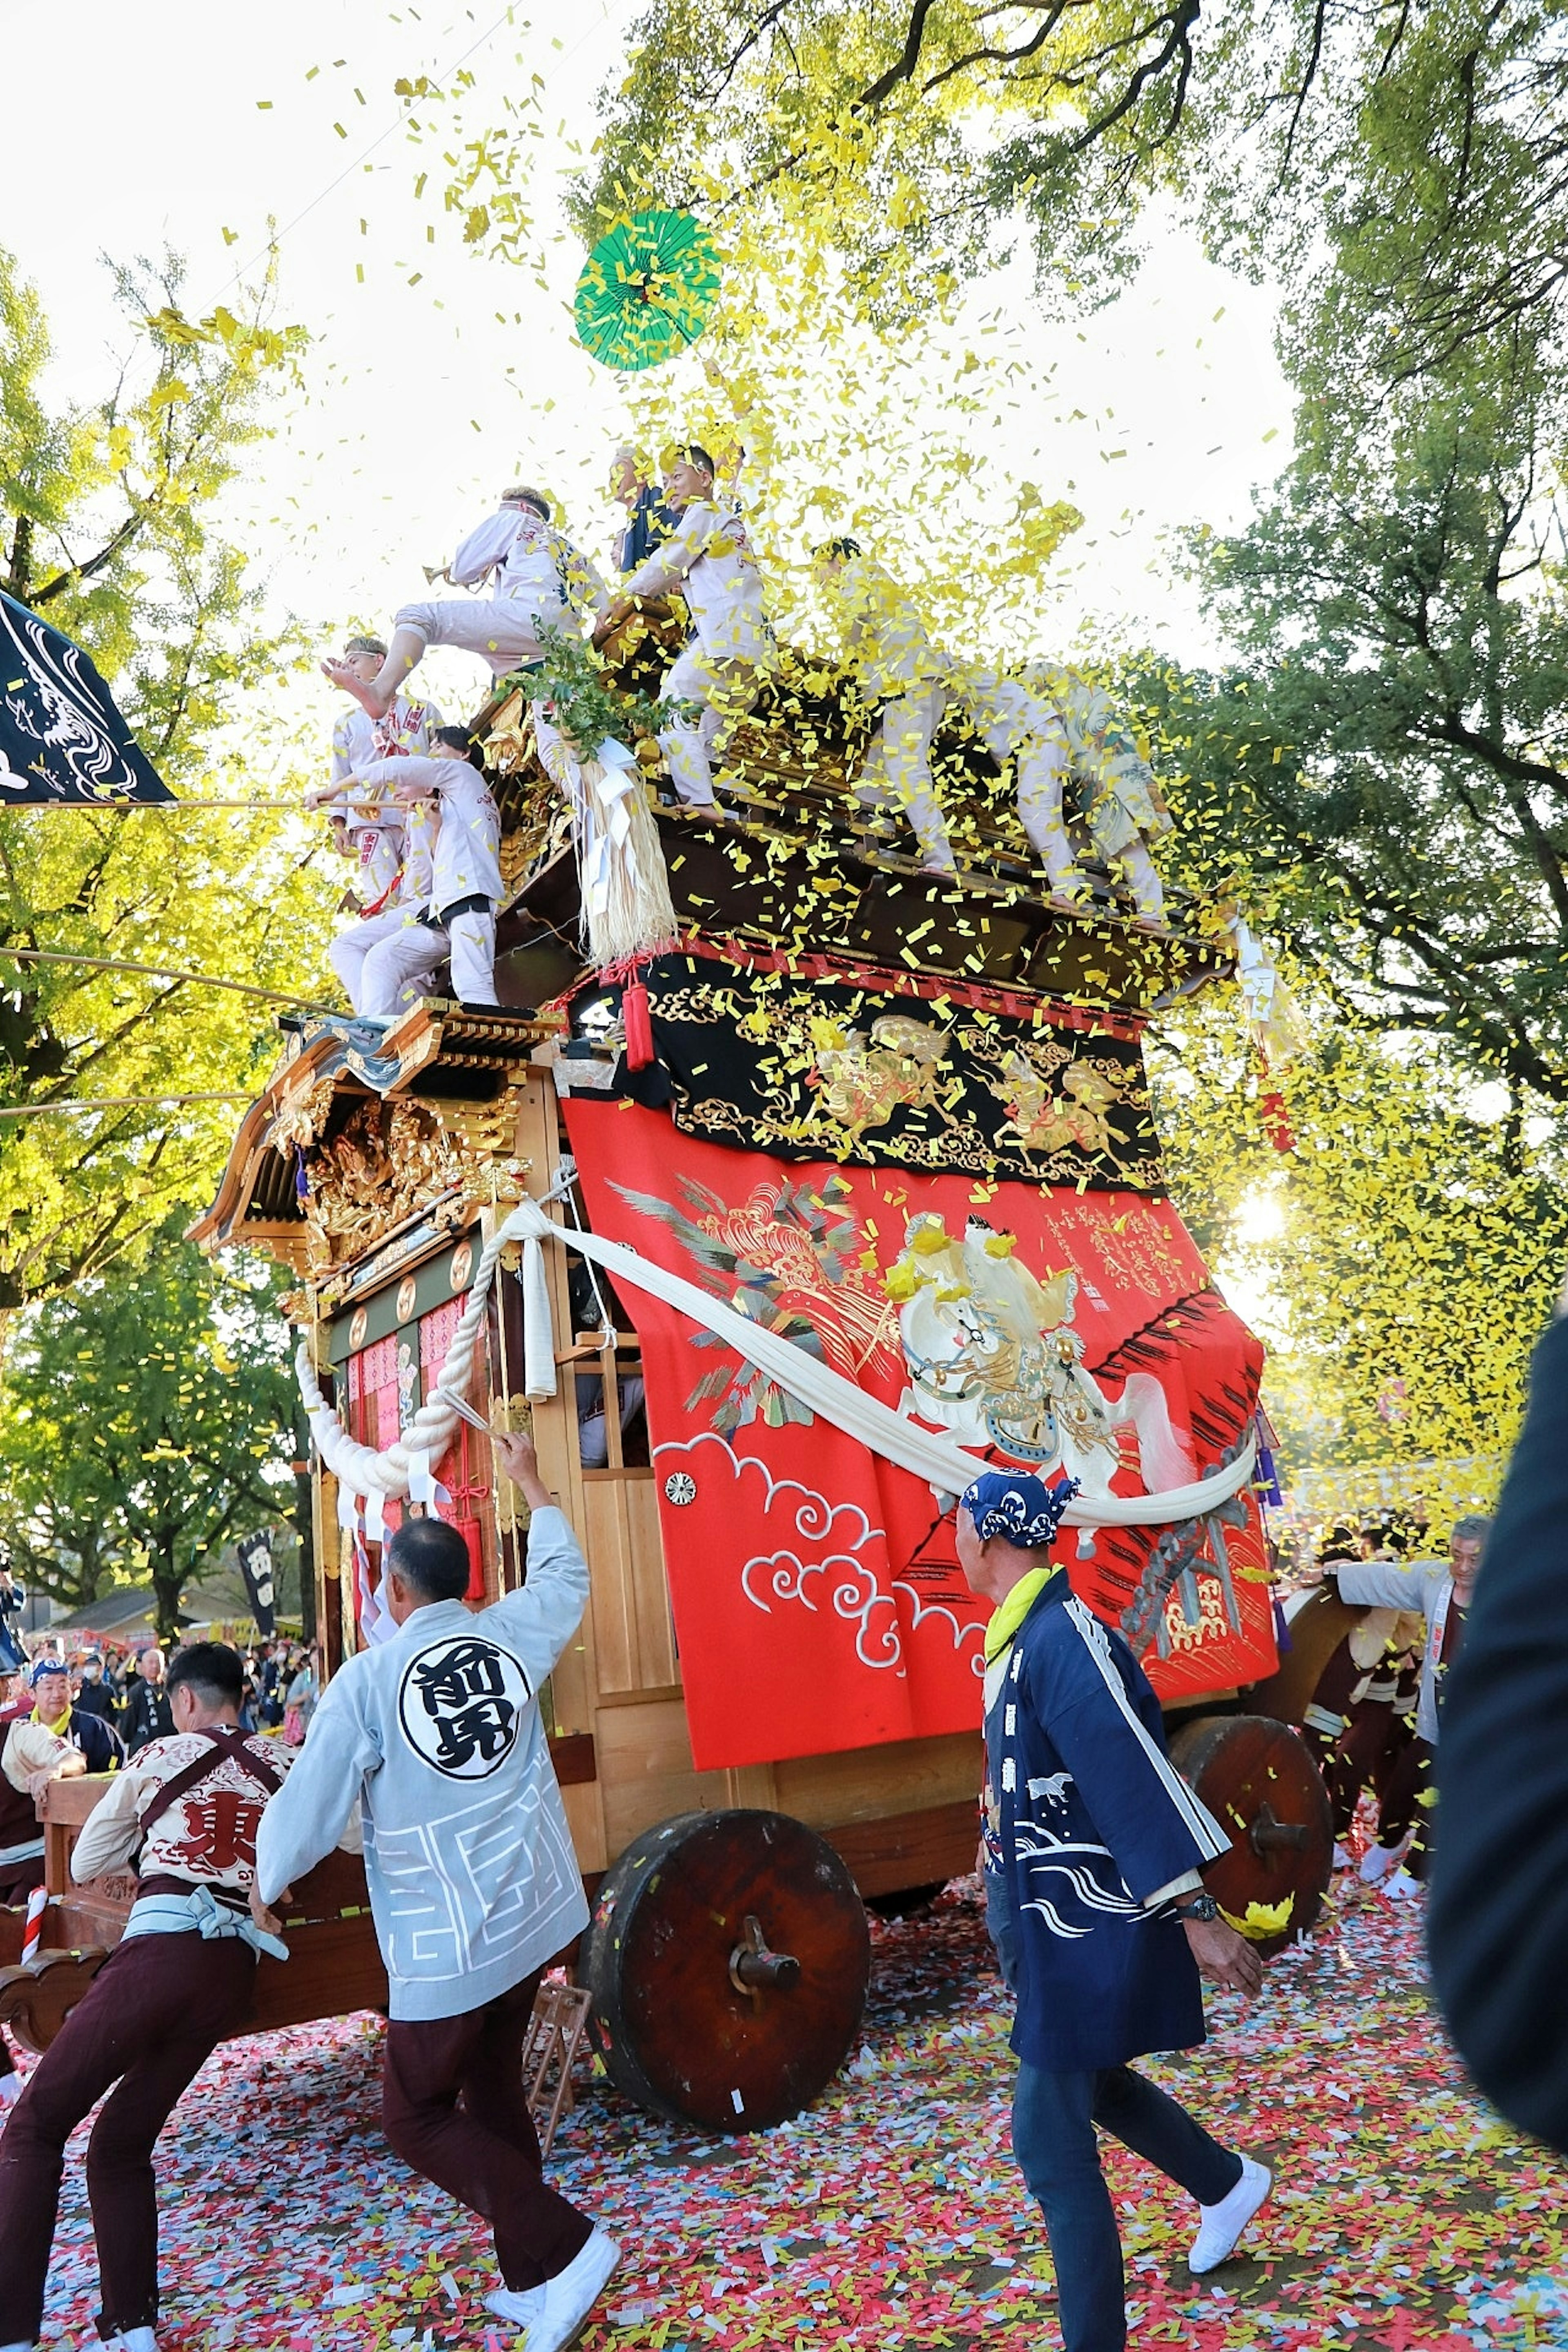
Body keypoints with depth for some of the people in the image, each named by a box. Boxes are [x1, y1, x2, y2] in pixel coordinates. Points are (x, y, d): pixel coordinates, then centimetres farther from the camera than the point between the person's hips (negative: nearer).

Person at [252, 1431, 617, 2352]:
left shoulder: (366, 1679, -16)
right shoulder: (509, 1635, -4)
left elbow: (312, 1803, -9)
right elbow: (565, 1574, 17)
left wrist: (267, 1887, 11)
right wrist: (529, 1479, 29)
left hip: (446, 1941, -6)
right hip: (534, 1913, 6)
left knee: (419, 2116, 11)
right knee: (495, 2089, 21)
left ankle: (562, 2248, 3)